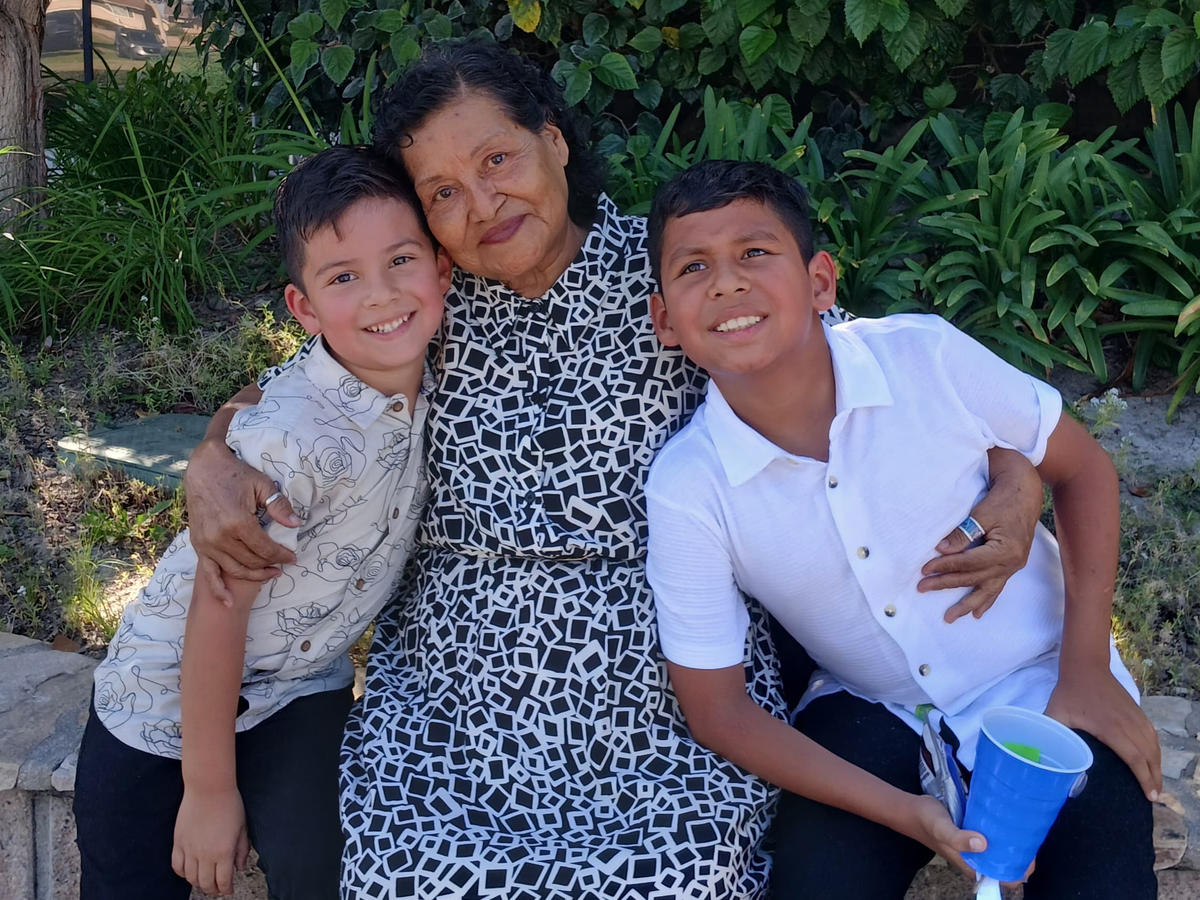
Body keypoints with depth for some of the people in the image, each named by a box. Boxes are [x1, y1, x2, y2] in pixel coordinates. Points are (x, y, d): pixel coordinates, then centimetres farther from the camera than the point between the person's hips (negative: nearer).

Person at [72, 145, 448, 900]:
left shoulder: (431, 385, -14)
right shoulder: (289, 439, -33)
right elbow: (217, 614, -24)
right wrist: (209, 789, -16)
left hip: (304, 686, 4)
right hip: (173, 694, -4)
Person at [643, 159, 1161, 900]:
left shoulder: (928, 357, -19)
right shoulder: (687, 491, -18)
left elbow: (1082, 466, -2)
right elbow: (718, 708, -10)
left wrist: (1087, 669, -7)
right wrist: (902, 812, -18)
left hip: (1043, 690, 0)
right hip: (876, 715, 1)